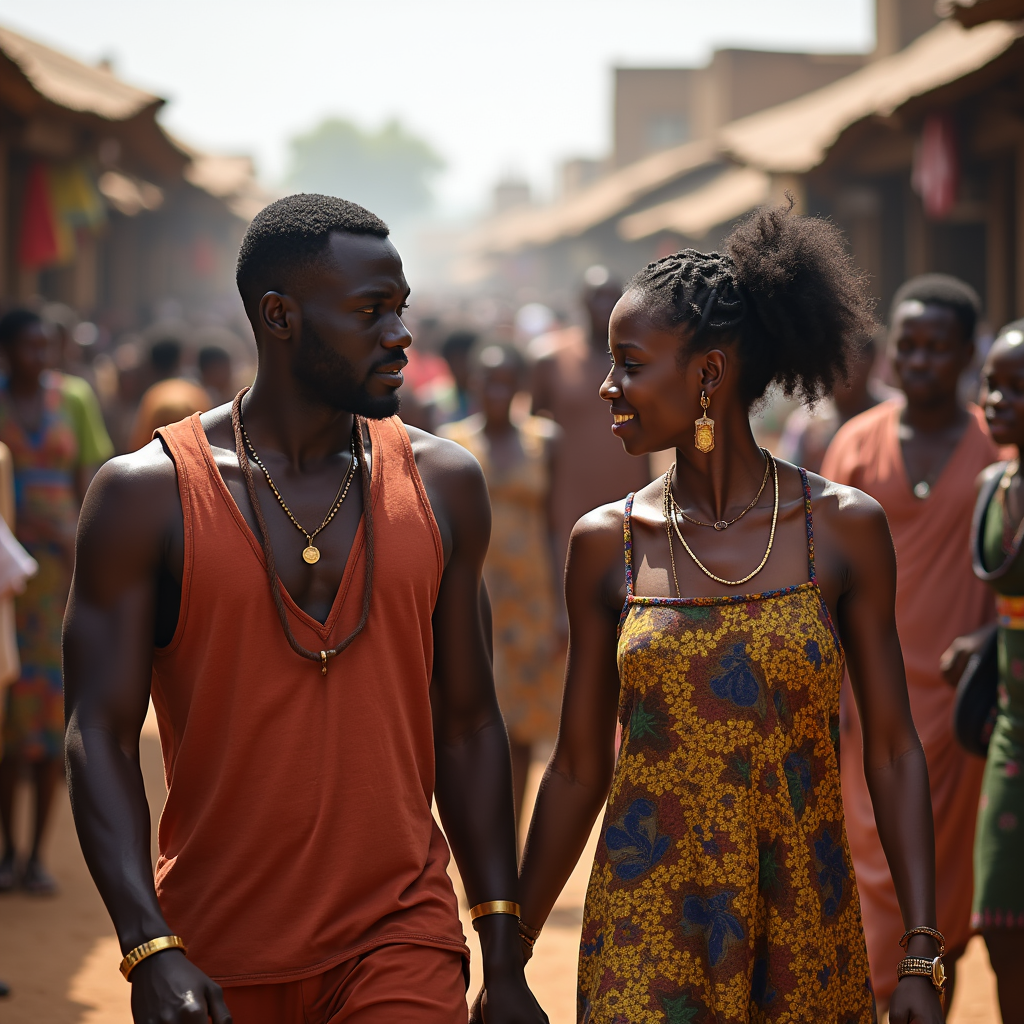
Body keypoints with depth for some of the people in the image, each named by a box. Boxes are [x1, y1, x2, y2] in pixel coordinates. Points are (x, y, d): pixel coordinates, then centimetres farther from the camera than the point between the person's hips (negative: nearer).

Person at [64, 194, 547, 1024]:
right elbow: (101, 735, -6)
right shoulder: (146, 495, -3)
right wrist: (150, 949, -18)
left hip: (402, 938, 1)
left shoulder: (442, 484, 6)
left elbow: (467, 726, 10)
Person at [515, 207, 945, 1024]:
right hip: (645, 933, 0)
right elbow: (578, 768, 6)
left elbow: (893, 752, 0)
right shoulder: (606, 544, 0)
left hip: (805, 934, 0)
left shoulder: (845, 528, -3)